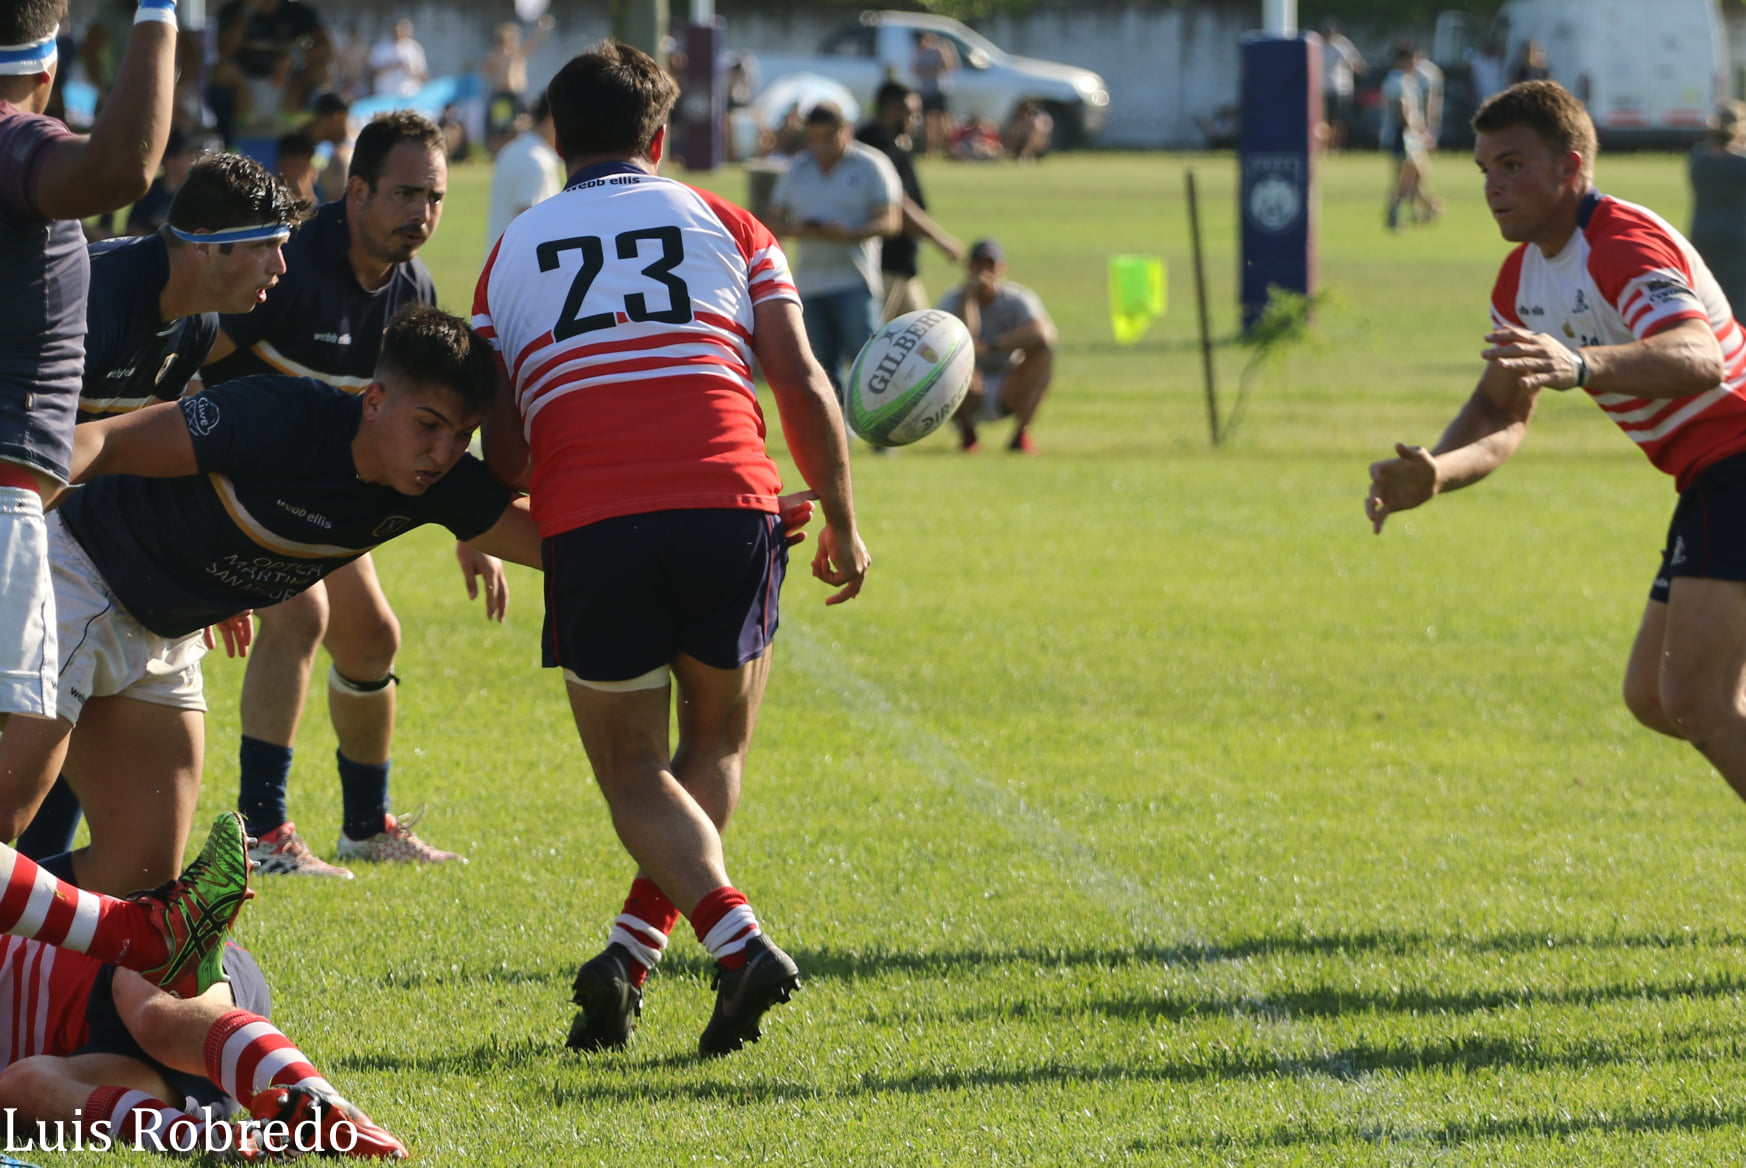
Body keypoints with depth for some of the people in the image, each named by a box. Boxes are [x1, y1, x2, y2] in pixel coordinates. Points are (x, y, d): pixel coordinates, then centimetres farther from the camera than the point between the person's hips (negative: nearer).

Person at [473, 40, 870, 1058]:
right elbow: (800, 383, 6)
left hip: (587, 526, 0)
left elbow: (502, 448, 11)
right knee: (717, 742, 22)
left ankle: (738, 937, -14)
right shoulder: (724, 226, 16)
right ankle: (636, 950, 7)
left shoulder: (513, 254, 18)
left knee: (632, 768, 11)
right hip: (727, 506, 0)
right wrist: (841, 522, 15)